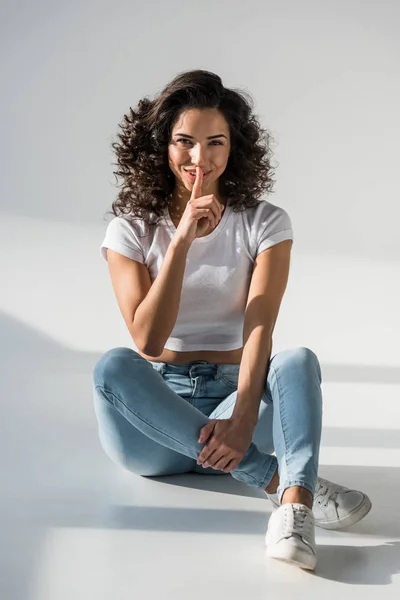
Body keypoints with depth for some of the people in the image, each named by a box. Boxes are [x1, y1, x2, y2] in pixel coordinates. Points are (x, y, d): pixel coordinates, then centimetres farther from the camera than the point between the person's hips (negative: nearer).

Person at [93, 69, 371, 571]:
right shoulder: (131, 229, 1)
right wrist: (182, 241, -21)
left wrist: (243, 418, -32)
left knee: (299, 360, -29)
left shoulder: (266, 224, 1)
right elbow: (147, 339, -13)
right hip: (153, 409, 1)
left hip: (234, 395, 0)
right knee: (112, 366, -32)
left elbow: (259, 330, -15)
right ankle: (280, 480, -36)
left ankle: (292, 511, -52)